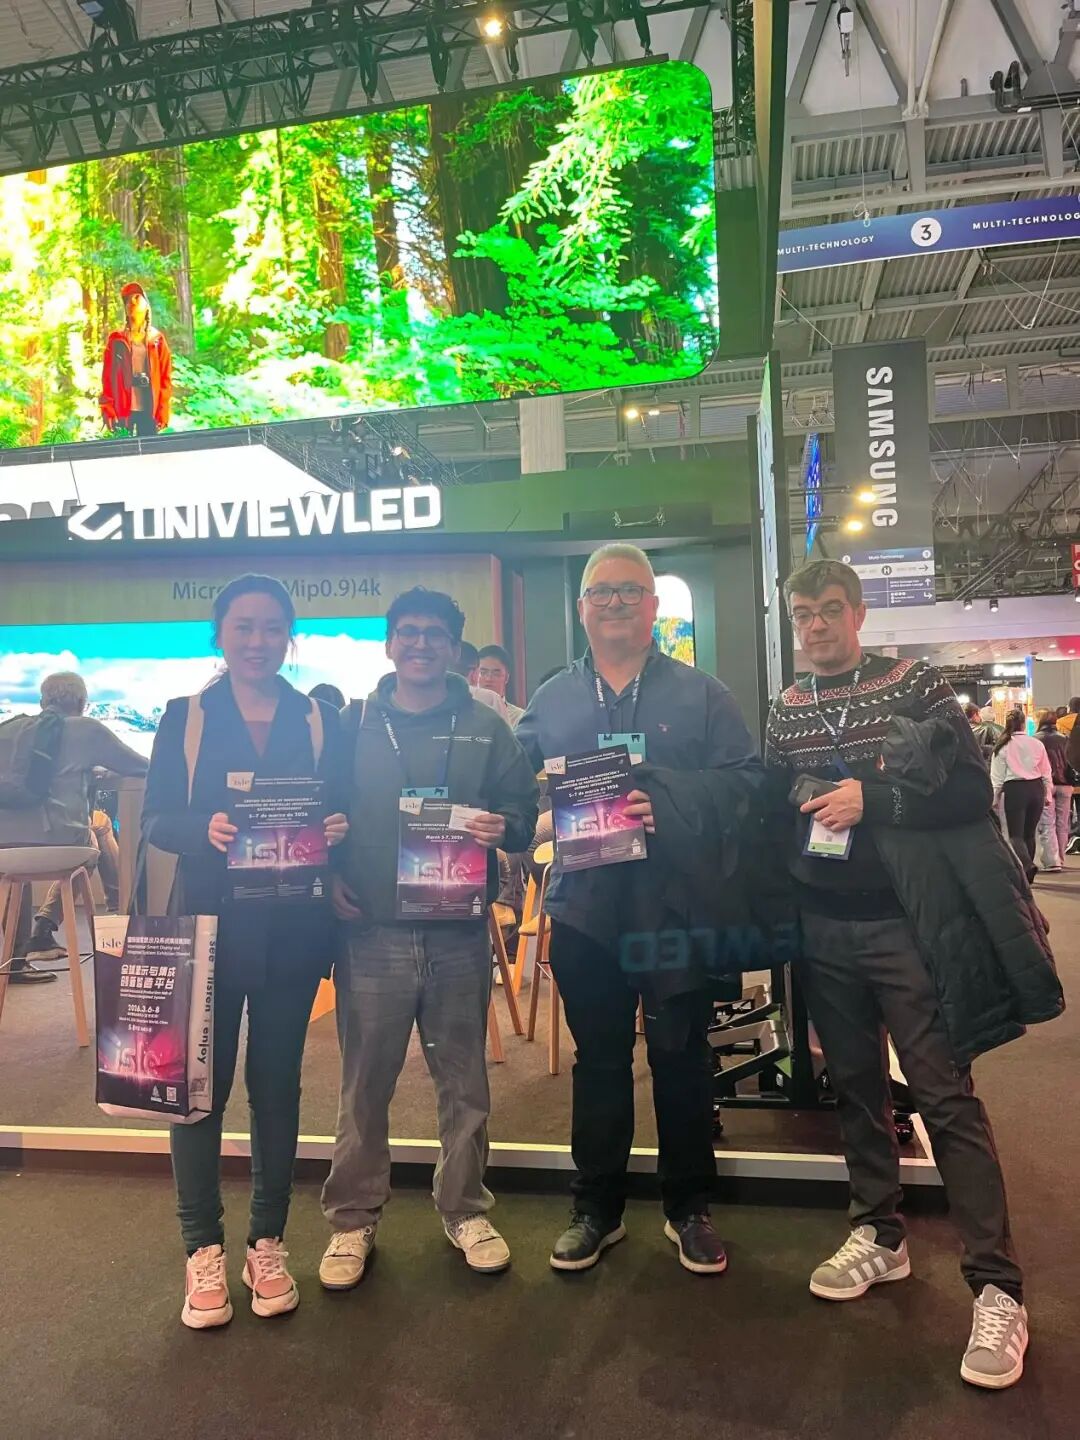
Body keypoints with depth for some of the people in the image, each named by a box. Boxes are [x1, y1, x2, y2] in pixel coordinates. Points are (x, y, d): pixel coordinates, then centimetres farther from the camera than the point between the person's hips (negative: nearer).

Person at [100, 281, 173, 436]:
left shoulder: (157, 340, 10)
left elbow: (165, 378, 5)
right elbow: (107, 379, 5)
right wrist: (108, 411, -5)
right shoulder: (116, 340, 9)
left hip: (149, 410, 0)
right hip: (123, 410, 0)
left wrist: (163, 412, -3)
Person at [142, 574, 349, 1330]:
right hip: (208, 925, 0)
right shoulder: (184, 717, 4)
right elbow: (155, 821, -2)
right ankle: (204, 1248, 20)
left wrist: (336, 832, -18)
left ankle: (268, 1242, 25)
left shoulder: (321, 721, 5)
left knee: (277, 1086, 10)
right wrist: (203, 829, -23)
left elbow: (341, 816, 5)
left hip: (291, 928, 1)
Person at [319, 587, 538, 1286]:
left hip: (460, 931, 1)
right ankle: (353, 1218, 28)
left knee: (464, 1081, 13)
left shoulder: (486, 728, 5)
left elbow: (524, 809, 5)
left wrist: (503, 826, -16)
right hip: (371, 932, 0)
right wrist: (328, 876, -6)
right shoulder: (351, 725, 5)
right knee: (365, 1084, 9)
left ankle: (466, 1210, 32)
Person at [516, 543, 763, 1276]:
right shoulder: (549, 701, 10)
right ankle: (597, 1208, 32)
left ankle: (690, 1208, 31)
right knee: (598, 1061, 14)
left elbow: (747, 780, -6)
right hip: (586, 909, 2)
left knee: (682, 1060, 11)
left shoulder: (701, 693, 3)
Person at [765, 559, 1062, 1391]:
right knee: (856, 1084, 14)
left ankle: (997, 1288, 8)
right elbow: (774, 814, 11)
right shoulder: (785, 710, 8)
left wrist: (872, 798, -20)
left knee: (946, 1097, -2)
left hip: (906, 923, -4)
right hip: (823, 928, 4)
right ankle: (880, 1236, 30)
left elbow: (971, 790, -8)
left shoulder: (914, 683, -3)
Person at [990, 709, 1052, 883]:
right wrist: (1048, 794, 18)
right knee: (1029, 833, 15)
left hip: (1014, 789, -3)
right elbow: (1046, 773, 8)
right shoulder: (1037, 744, 2)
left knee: (1016, 835, -1)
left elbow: (997, 776, -3)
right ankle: (1026, 873, 21)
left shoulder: (1003, 746, -5)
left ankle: (1027, 865, -25)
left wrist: (995, 797, 6)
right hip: (1036, 788, 3)